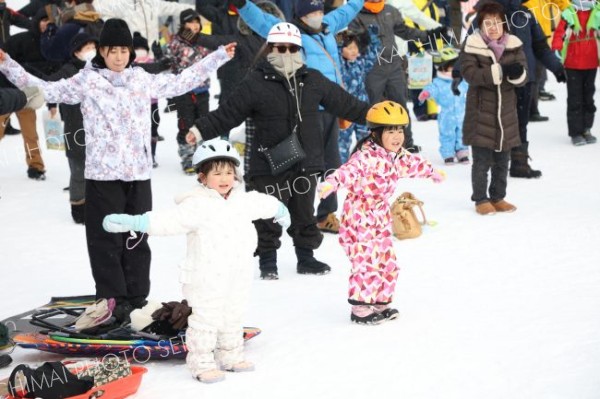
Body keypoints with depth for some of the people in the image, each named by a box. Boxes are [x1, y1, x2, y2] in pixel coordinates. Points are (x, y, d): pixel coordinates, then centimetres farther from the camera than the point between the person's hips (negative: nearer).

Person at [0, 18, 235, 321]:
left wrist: (219, 56, 23)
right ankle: (112, 301, 4)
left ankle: (136, 300, 17)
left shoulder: (143, 80, 10)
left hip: (139, 174, 4)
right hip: (102, 174, -3)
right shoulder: (86, 81, -1)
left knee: (137, 239, 9)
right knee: (107, 241, -2)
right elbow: (45, 90, -5)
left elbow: (181, 82, 21)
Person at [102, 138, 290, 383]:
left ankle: (231, 357, 34)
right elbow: (167, 221, -26)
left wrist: (279, 210, 49)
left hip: (238, 280, 7)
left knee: (233, 321, 19)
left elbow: (262, 204, 29)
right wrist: (133, 222, -39)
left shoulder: (243, 201, 6)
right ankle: (202, 364, 10)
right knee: (205, 322, 0)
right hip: (206, 281, -7)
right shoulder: (196, 206, -17)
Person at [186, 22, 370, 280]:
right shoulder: (256, 83, -8)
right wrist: (201, 130, -20)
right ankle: (267, 262, 15)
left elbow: (343, 102, 13)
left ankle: (306, 258, 29)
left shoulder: (313, 80, 5)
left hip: (306, 163, 4)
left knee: (304, 213, 15)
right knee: (269, 215, 2)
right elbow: (228, 113, -10)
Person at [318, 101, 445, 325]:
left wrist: (431, 172, 46)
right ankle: (359, 308, -1)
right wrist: (332, 183, -57)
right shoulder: (367, 156, -21)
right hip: (360, 218, -9)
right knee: (367, 262, -11)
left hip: (381, 218, 9)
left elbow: (413, 163, 28)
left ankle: (380, 303, 26)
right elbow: (350, 169, -38)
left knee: (387, 262, 12)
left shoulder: (397, 156, 7)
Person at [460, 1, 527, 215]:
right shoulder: (472, 45, -8)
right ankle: (481, 199, 13)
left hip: (506, 111, 4)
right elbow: (469, 73, -19)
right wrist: (500, 71, -27)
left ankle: (498, 197, 25)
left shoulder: (514, 45, 3)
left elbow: (523, 76, 0)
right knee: (482, 160, 1)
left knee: (503, 160, 12)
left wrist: (517, 73, -25)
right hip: (481, 111, -4)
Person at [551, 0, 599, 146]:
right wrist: (556, 51, -29)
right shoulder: (568, 15, -8)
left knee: (588, 98, 12)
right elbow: (559, 34, -14)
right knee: (575, 99, 0)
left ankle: (586, 130, 22)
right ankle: (576, 132, 6)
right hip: (572, 65, -3)